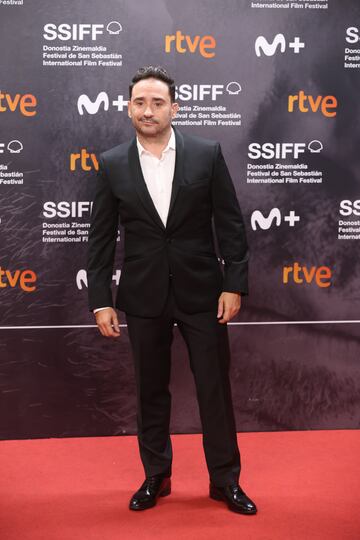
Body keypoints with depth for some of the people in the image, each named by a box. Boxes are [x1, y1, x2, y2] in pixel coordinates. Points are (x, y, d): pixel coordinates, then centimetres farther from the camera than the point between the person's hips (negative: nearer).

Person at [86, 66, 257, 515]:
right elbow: (100, 238, 1)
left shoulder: (207, 154, -2)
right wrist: (100, 301, -3)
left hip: (201, 291, -1)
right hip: (143, 296, 1)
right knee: (151, 391, 12)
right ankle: (155, 477, 30)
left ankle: (225, 480, 22)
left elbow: (230, 224, -1)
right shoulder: (112, 165, 0)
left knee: (215, 388, 6)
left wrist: (234, 284, -6)